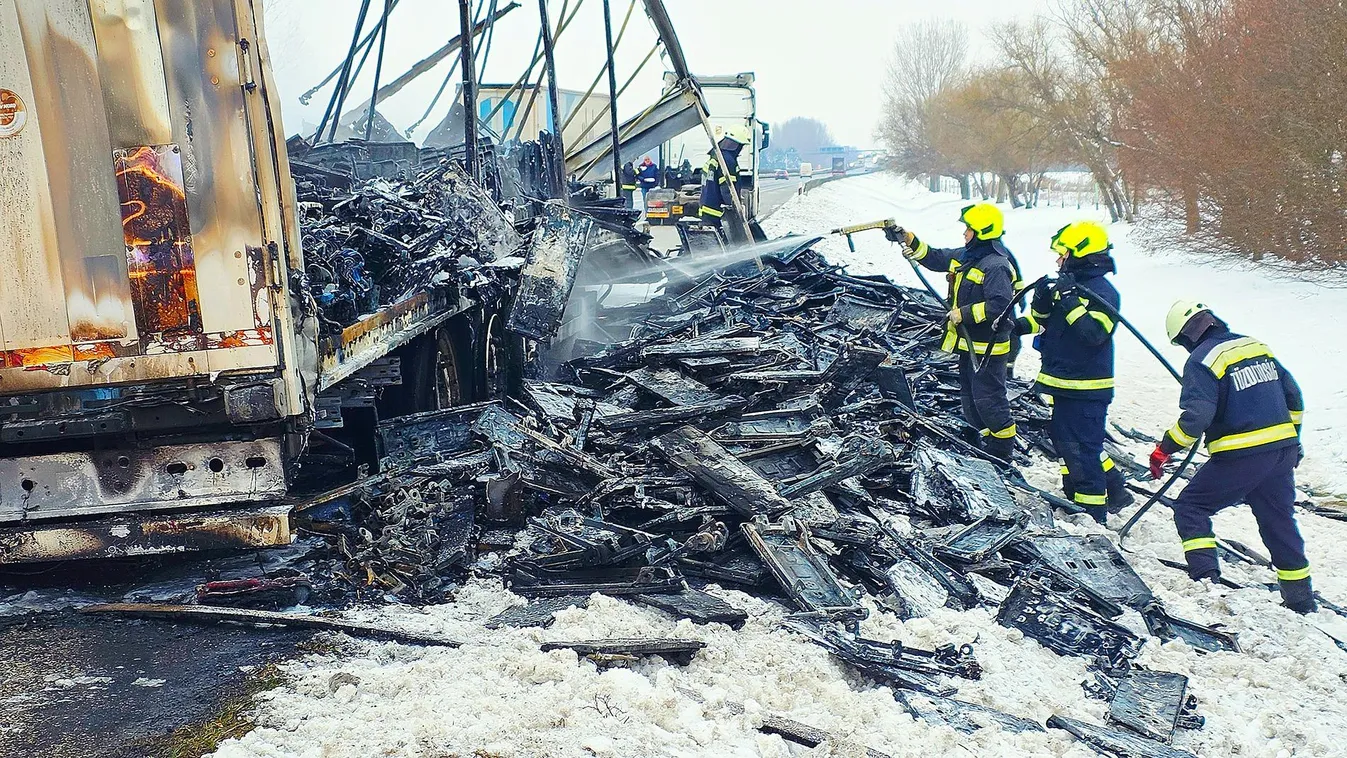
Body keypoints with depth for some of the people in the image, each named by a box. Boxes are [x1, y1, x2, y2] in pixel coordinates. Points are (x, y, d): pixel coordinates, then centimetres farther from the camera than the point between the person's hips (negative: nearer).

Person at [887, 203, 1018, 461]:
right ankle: (985, 444, 31)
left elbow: (999, 305, -29)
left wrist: (963, 314, -25)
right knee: (970, 399, 18)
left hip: (988, 347, -10)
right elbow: (934, 257, 19)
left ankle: (1002, 453, 6)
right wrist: (906, 239, 11)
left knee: (988, 400, -6)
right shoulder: (964, 256, 8)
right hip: (968, 343, 10)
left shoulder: (996, 265, -21)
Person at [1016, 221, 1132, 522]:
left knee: (1082, 450, -2)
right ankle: (1115, 489, 35)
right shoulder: (1065, 284, 9)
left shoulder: (1103, 292, -16)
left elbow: (1094, 332, -29)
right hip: (1060, 383, 9)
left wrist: (1070, 300, -33)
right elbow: (1042, 321, 16)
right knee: (1065, 440, 20)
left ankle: (1092, 514, 10)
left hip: (1086, 389, -9)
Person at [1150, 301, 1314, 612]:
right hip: (1282, 451, 7)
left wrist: (1165, 448, -9)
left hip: (1240, 456, -7)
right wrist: (1293, 437, 28)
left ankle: (1206, 578, -5)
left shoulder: (1201, 360, -10)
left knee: (1190, 507, 6)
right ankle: (1301, 600, 27)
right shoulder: (1257, 346, 12)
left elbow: (1196, 416, -20)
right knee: (1279, 521, 18)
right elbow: (1292, 394, 17)